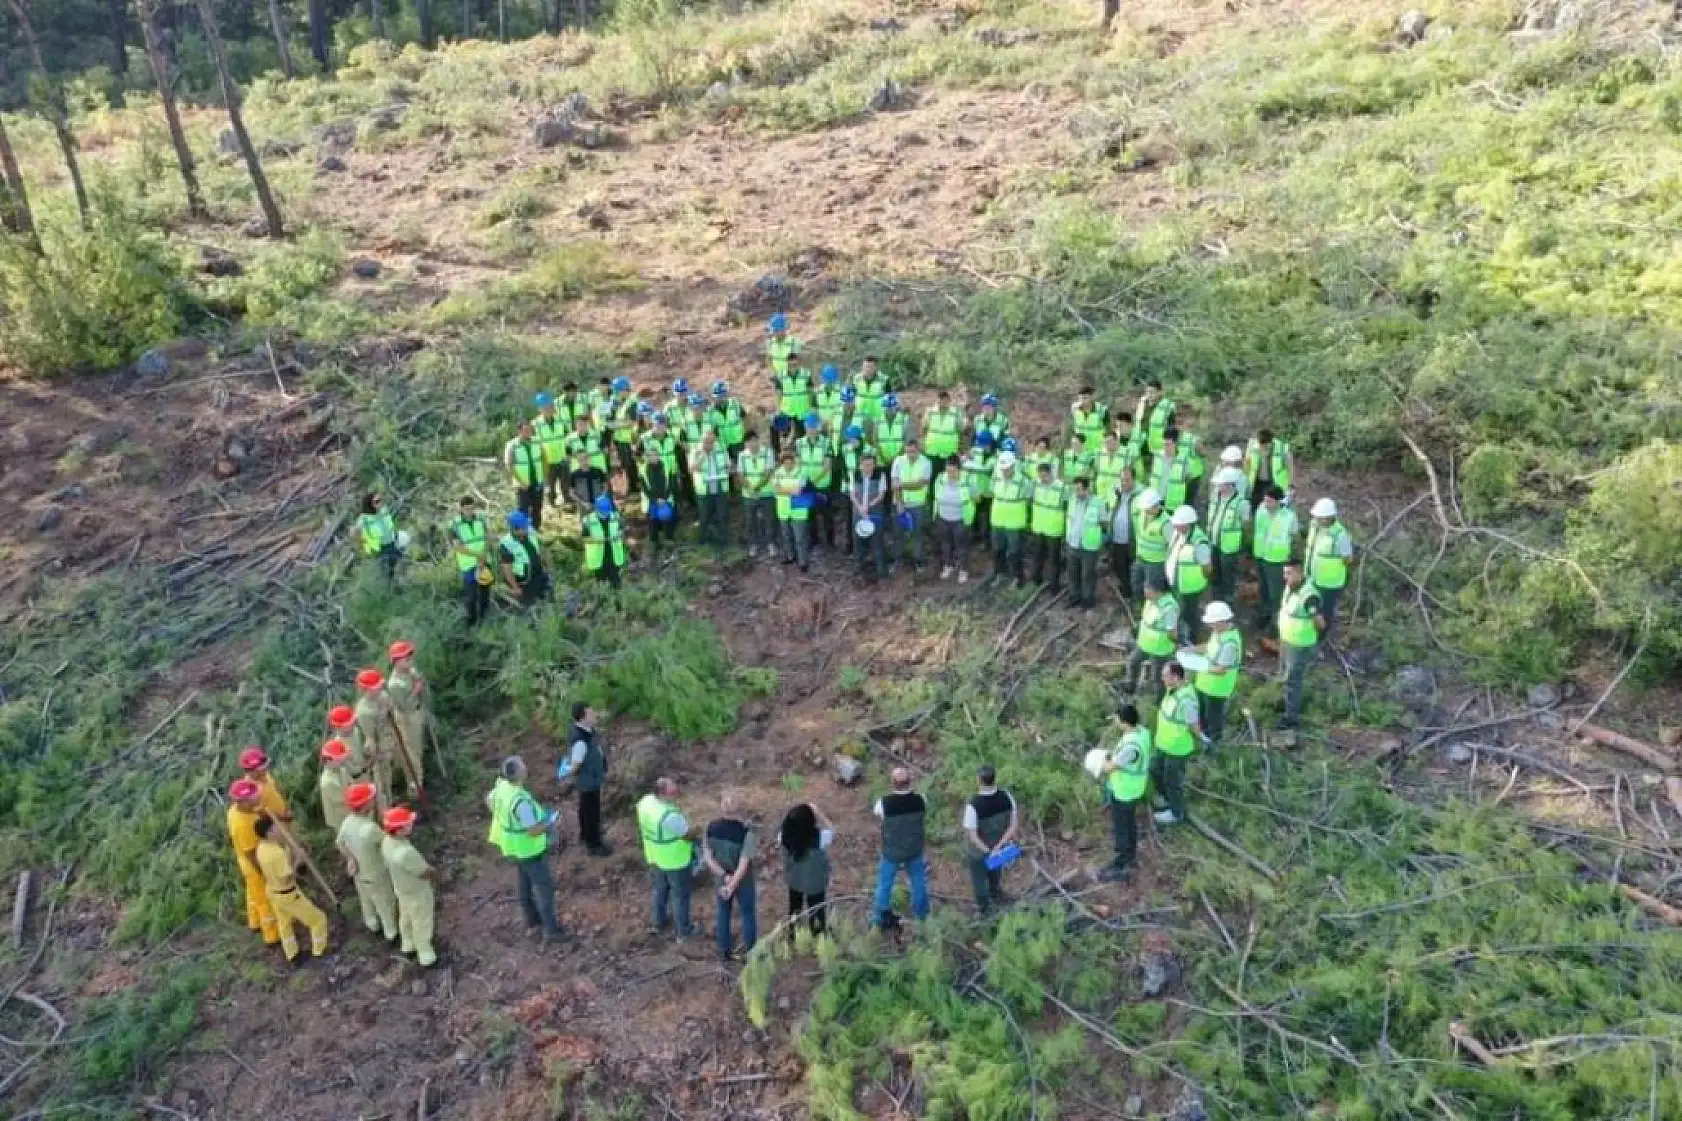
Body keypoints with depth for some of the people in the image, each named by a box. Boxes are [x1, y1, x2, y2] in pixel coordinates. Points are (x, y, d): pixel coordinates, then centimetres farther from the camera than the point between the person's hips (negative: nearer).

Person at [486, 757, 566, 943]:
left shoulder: (502, 787, -11)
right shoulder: (521, 801, -37)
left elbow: (489, 802, 11)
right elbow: (534, 831, -32)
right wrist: (549, 823, -14)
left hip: (514, 846, 9)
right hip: (529, 849, -9)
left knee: (526, 884, 24)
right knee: (545, 887, 6)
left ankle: (533, 921, 41)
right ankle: (551, 930, 17)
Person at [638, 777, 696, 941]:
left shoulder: (645, 802, -14)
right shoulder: (670, 816, -38)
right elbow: (688, 835, -24)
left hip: (655, 856, 7)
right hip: (676, 860, -7)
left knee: (660, 888, 29)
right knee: (680, 895, 15)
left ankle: (659, 922, 49)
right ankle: (683, 931, 33)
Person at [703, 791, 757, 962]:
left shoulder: (710, 827, -19)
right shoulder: (747, 831, -31)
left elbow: (707, 857, -15)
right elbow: (744, 863, -29)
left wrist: (725, 877, -16)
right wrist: (732, 886, -22)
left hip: (722, 877, 3)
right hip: (742, 879, -3)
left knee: (723, 913, 24)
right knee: (748, 914, 19)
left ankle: (724, 951, 39)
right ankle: (750, 953, 36)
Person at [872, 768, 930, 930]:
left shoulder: (884, 803, -28)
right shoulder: (920, 800, -21)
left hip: (892, 851, -2)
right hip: (915, 850, 2)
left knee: (885, 884, 20)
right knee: (918, 881, 25)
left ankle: (881, 917, 37)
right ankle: (922, 913, 44)